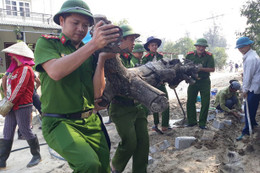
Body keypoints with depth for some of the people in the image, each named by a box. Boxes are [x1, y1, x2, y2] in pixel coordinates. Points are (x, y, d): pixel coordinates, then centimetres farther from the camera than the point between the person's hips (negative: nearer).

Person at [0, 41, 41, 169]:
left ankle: (37, 155, 16)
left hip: (22, 106, -9)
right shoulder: (16, 68, 16)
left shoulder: (25, 69, -13)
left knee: (25, 132, -1)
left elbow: (19, 89, -18)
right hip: (12, 106, 9)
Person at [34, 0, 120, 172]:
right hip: (60, 122, -4)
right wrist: (94, 44, -28)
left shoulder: (90, 52, 8)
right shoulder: (46, 42, 0)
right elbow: (56, 72, -23)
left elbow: (98, 92, 0)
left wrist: (101, 60, -12)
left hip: (91, 120, 4)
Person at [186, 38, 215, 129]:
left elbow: (212, 69, -12)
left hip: (204, 82, -1)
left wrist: (201, 68, -24)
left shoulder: (209, 56, -6)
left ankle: (202, 123, 15)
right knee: (190, 101, 6)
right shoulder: (190, 55, -2)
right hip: (193, 81, 2)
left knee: (205, 103, 1)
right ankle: (192, 121, 21)